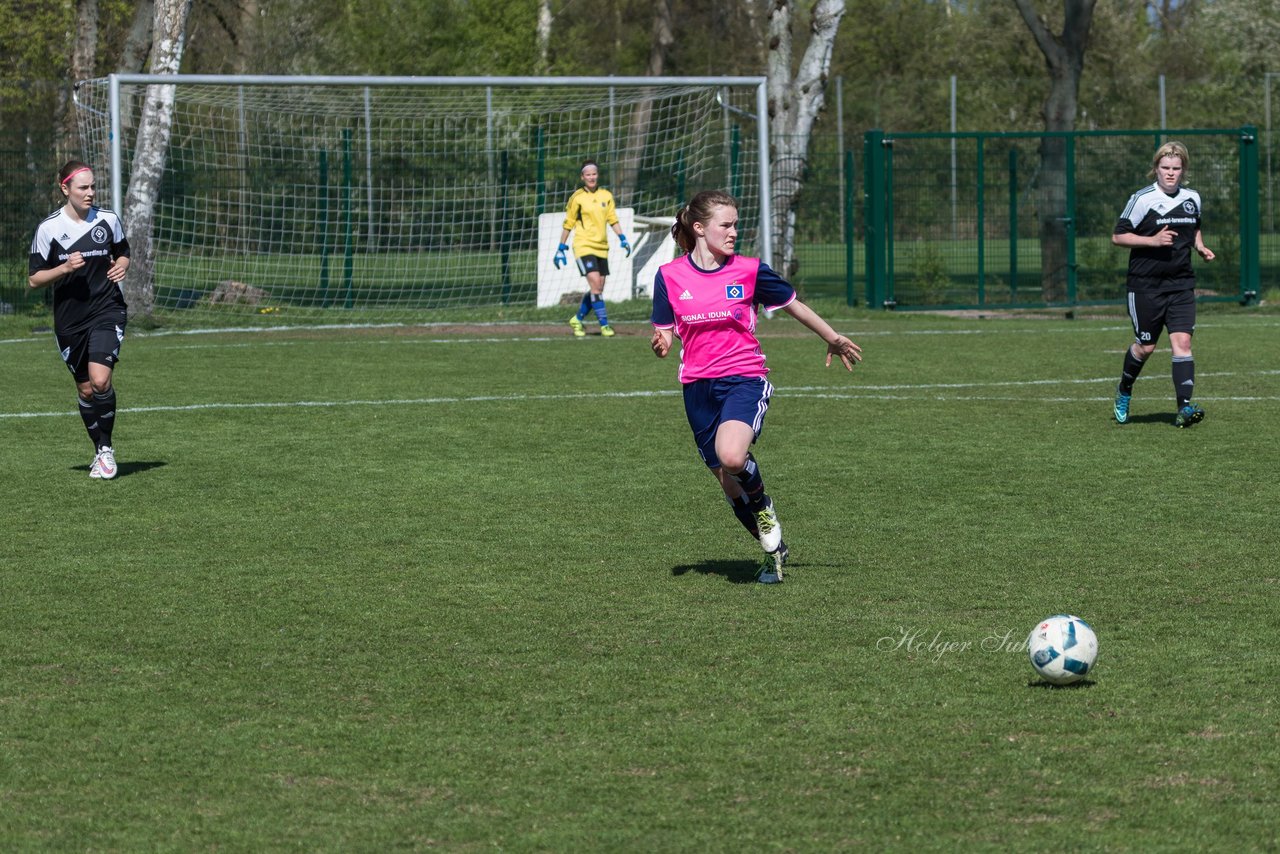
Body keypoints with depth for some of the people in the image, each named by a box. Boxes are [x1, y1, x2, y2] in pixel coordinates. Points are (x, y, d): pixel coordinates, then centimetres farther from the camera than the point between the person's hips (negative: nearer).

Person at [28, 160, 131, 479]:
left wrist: (121, 266, -4)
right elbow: (34, 279, -3)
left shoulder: (108, 220, 0)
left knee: (100, 380, -20)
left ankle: (106, 449, -3)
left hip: (107, 311, -1)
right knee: (85, 389, 8)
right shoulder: (48, 228, -6)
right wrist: (65, 268, -20)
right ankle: (100, 452, 27)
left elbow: (122, 253, 19)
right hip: (69, 318, 1)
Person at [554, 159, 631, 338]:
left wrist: (622, 239, 0)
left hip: (601, 247, 5)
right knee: (595, 284, -18)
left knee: (597, 289, 6)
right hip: (584, 246, -5)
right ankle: (604, 324, -14)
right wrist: (561, 248, 4)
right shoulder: (577, 197, -2)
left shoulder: (606, 196, 9)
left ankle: (577, 319, 25)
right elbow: (568, 224, 3)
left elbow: (613, 220, 13)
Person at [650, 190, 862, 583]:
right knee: (730, 486, 8)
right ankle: (773, 550, 31)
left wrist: (833, 339, 22)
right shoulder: (669, 277, 1)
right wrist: (660, 344, -17)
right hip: (698, 387, 3)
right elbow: (665, 335, 7)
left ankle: (763, 506, 0)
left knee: (731, 456, -32)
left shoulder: (749, 271, -2)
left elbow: (794, 305, 12)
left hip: (744, 378, -3)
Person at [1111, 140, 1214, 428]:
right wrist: (1153, 241, -20)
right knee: (1146, 347, 5)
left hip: (1181, 283, 4)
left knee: (1182, 340, -12)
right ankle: (1124, 391, 34)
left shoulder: (1192, 198, 7)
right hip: (1145, 285, -3)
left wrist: (1200, 247, 7)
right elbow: (1118, 236, -8)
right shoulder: (1142, 199, -9)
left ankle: (1184, 407, -18)